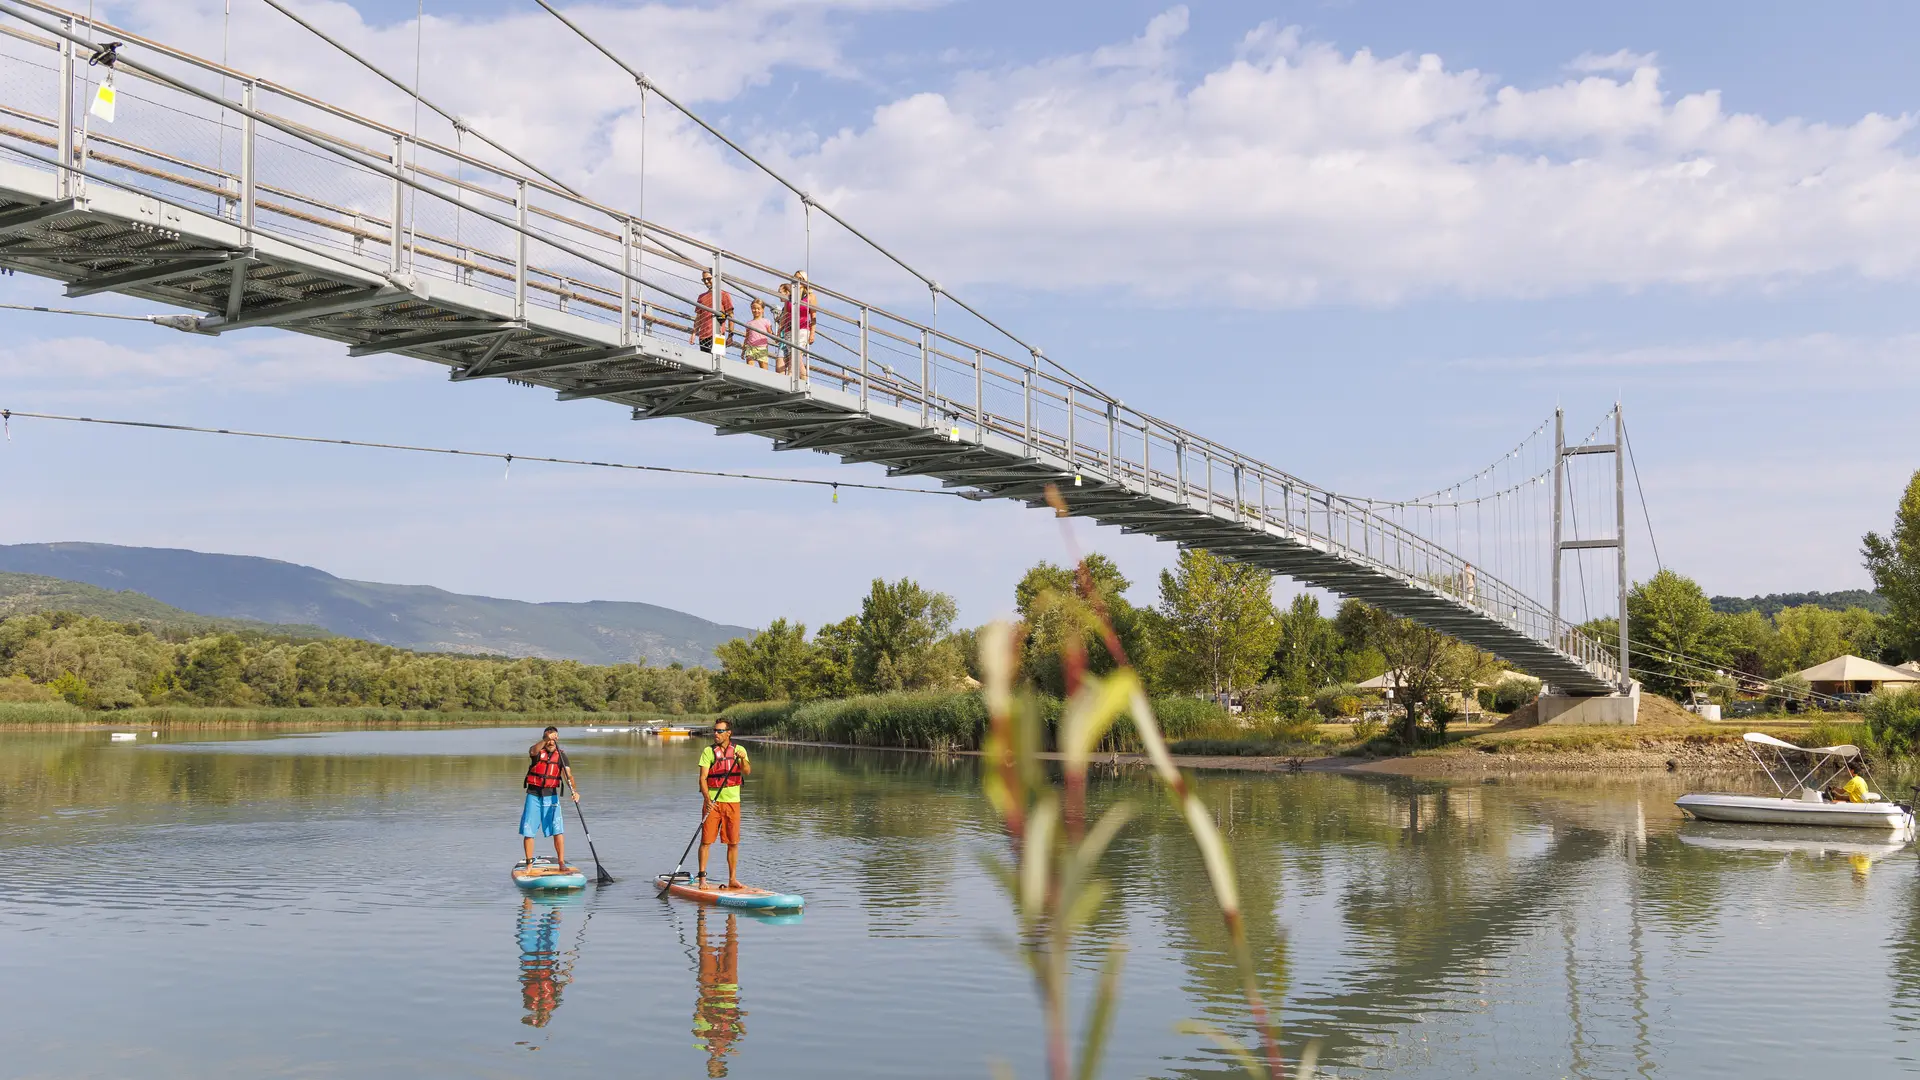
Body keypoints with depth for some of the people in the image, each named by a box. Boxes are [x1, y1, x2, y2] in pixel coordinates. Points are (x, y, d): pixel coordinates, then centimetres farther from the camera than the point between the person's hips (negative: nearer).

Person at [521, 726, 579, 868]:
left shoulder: (561, 755, 1)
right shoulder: (538, 751, -3)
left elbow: (568, 775, -11)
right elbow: (533, 751, -30)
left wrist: (574, 791, -29)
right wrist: (545, 740, -48)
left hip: (551, 796, 1)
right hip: (534, 795, -1)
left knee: (558, 830, -7)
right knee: (528, 831, 1)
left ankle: (562, 863, -4)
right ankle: (529, 864, 12)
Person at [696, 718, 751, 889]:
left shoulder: (739, 750, 5)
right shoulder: (708, 752, 0)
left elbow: (747, 772, -8)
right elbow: (703, 778, -7)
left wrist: (742, 759, -29)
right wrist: (707, 799, -21)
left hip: (732, 801, 2)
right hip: (712, 801, -2)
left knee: (733, 842, 4)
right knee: (706, 840, -3)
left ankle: (732, 879, 12)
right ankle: (702, 877, 4)